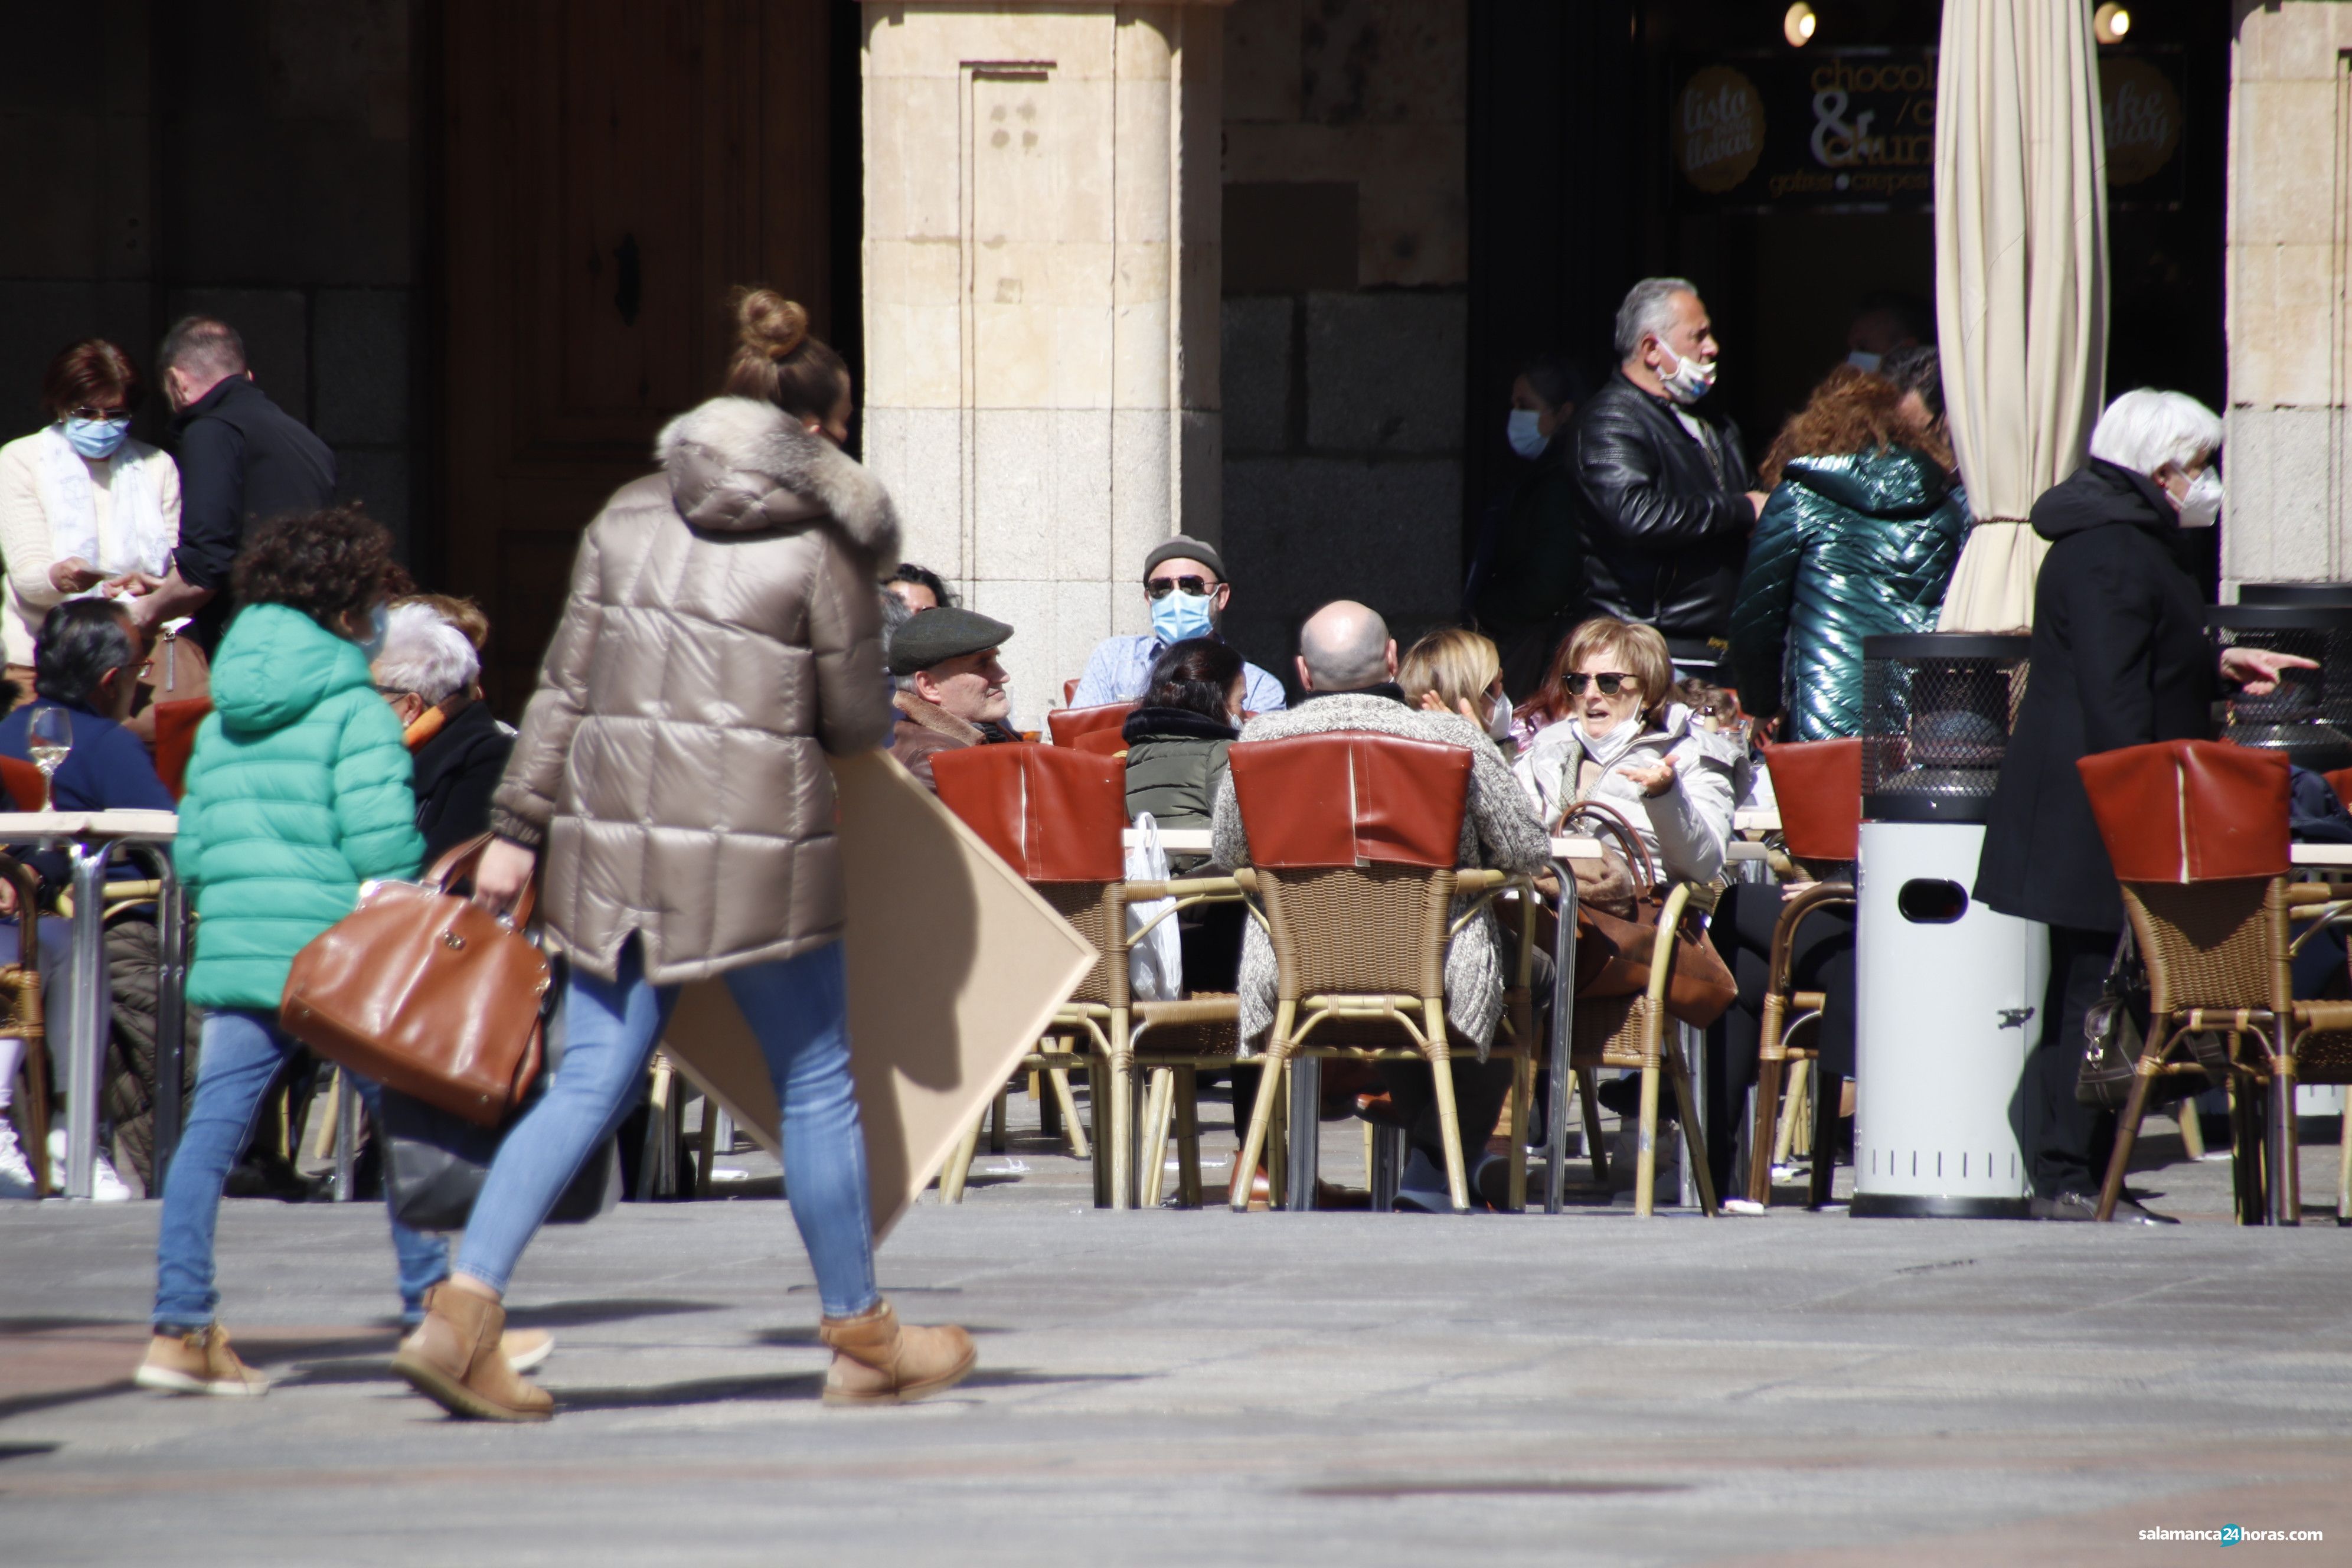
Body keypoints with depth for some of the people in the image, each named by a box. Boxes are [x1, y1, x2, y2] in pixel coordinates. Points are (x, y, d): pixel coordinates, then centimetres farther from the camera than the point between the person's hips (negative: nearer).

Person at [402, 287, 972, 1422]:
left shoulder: (630, 515, 8)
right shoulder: (825, 544, -5)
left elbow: (564, 684, 8)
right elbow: (856, 723, 0)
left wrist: (518, 828, 11)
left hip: (615, 837, 4)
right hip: (758, 843, -4)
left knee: (590, 1085, 5)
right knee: (817, 1087, 11)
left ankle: (463, 1311, -10)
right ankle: (862, 1340, 22)